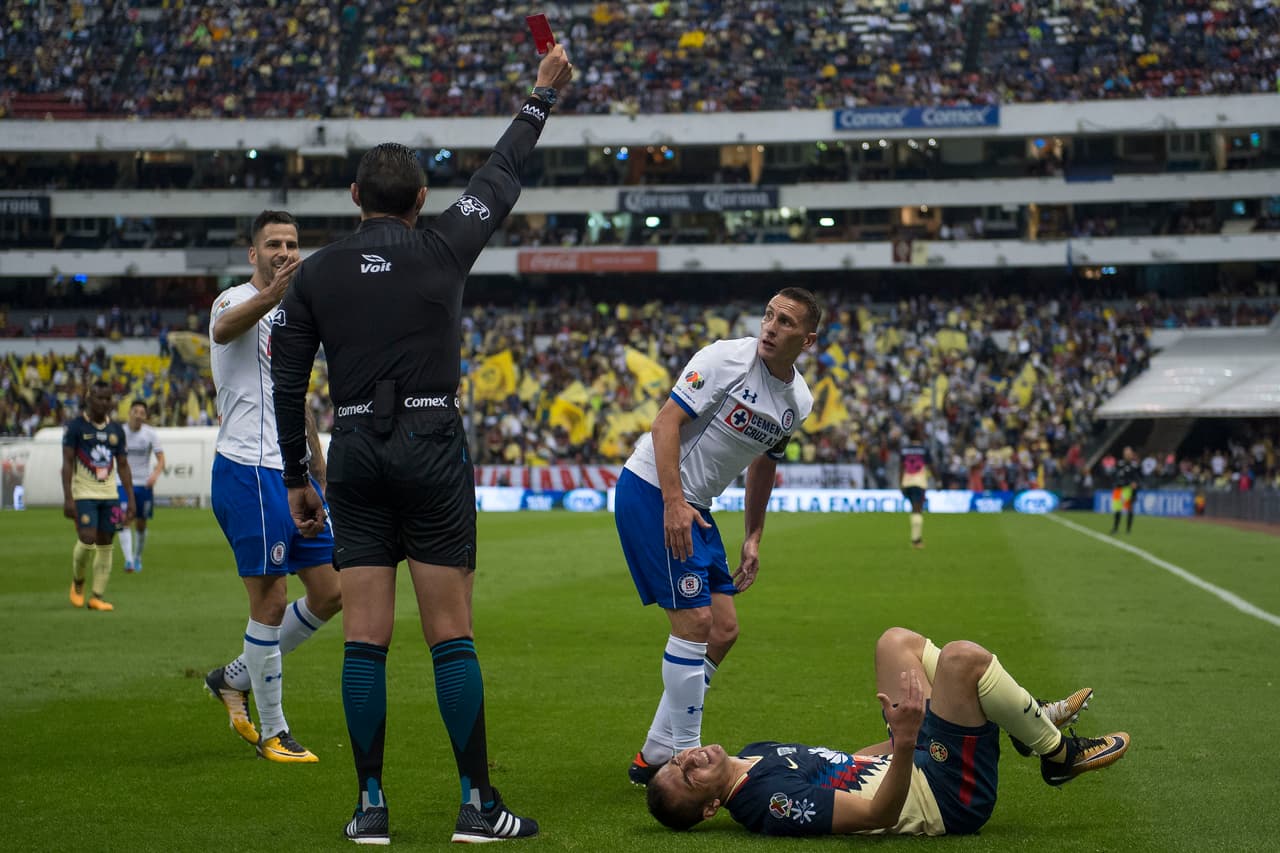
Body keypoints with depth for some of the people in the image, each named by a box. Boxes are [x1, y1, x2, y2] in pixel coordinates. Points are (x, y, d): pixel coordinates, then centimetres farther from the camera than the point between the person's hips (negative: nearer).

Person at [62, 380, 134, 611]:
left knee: (106, 545, 1)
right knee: (87, 540, -15)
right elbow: (67, 463, -6)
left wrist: (130, 498, 7)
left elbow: (123, 465, 14)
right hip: (83, 494, -5)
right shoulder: (75, 426, -3)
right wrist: (67, 498, -14)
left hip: (109, 494, 5)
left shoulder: (116, 429, 11)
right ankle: (78, 583, 12)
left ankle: (97, 596, 6)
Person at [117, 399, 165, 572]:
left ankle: (137, 558, 32)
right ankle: (128, 560, -23)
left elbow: (161, 459, -9)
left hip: (144, 484, 1)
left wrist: (155, 474, -27)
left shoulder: (151, 433, -4)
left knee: (141, 524, 10)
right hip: (123, 483, -1)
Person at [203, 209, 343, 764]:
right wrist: (272, 293, -54)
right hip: (248, 470, -9)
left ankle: (235, 679, 23)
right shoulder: (238, 300, -7)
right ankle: (273, 733, 4)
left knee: (330, 593, 9)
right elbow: (224, 328, -35)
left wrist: (321, 473, 27)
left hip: (291, 472, 9)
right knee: (270, 602, -6)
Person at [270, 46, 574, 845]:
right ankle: (478, 805, 1)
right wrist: (543, 96, 25)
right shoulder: (442, 249, -1)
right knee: (451, 635, -1)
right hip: (432, 449, -2)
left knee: (365, 637, 4)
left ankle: (371, 807, 6)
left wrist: (296, 478, 15)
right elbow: (502, 178, 12)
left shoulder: (316, 274, 5)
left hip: (355, 456, 2)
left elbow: (287, 381, 6)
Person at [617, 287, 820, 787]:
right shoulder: (726, 358, -16)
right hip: (652, 489, -8)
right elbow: (667, 421, -19)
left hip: (694, 507, 8)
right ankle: (683, 755, -3)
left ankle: (656, 756, 15)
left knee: (724, 629, 7)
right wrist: (673, 503, -27)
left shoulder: (799, 402, 6)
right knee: (695, 621, -13)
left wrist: (753, 538, 18)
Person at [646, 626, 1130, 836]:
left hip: (921, 765, 10)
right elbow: (878, 814, -32)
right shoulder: (770, 802, -28)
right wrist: (907, 742, -46)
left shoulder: (753, 754, 2)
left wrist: (905, 740, 26)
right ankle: (1058, 754, 0)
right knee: (962, 657, -25)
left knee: (897, 641, 17)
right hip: (947, 796, -10)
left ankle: (1029, 720, 21)